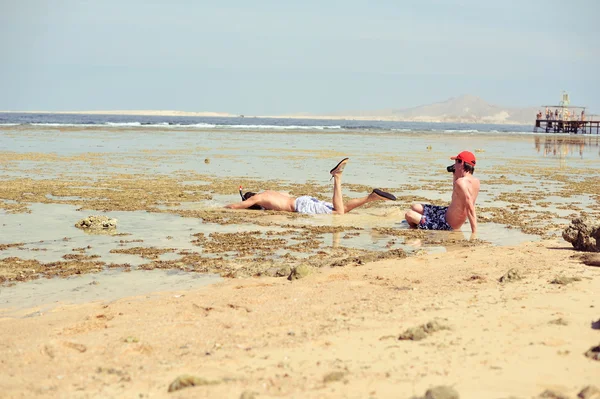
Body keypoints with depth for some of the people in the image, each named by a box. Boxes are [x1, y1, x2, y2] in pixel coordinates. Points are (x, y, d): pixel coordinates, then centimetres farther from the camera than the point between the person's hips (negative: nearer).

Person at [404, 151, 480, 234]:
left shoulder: (461, 182, -30)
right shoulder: (476, 182, 0)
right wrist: (455, 174, 4)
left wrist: (474, 233, -35)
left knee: (409, 214, -9)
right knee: (415, 207, 19)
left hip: (448, 225, -10)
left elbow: (470, 208, -35)